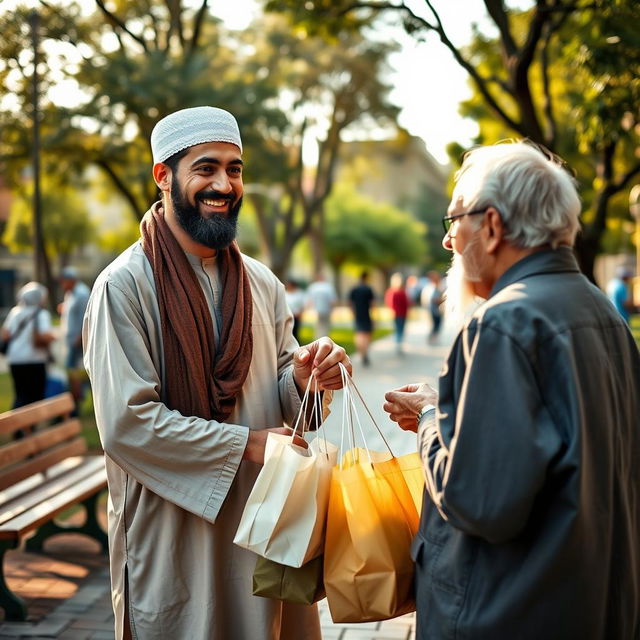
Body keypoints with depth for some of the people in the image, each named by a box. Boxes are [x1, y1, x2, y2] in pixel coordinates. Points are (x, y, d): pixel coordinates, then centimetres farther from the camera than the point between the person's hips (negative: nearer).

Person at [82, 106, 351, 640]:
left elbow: (278, 401, 7)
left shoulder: (262, 284, 7)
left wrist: (303, 379, -15)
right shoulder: (124, 285, -13)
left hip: (265, 525, 6)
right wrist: (244, 444, -17)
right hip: (174, 533, -5)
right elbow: (126, 422, -19)